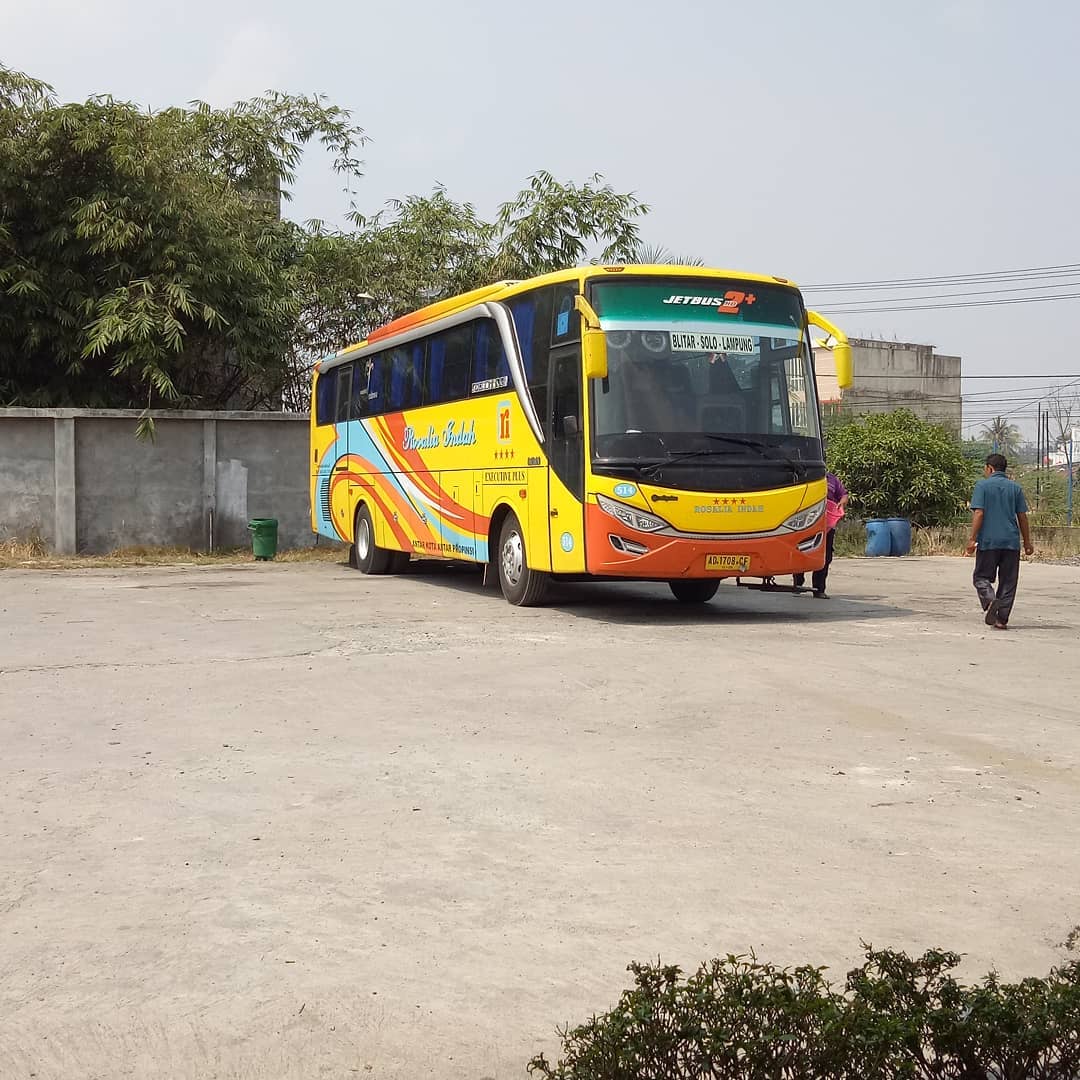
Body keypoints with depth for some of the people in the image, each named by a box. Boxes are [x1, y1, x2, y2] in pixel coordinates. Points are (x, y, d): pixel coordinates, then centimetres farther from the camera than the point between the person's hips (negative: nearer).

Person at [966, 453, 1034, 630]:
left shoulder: (982, 486, -2)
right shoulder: (1015, 488, 9)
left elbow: (978, 513, -10)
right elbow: (1022, 517, 9)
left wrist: (973, 539, -10)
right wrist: (1027, 543, 14)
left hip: (988, 542, -3)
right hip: (1011, 542, 3)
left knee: (981, 576, 8)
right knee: (1008, 581, 7)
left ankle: (990, 600, -20)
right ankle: (1002, 619, 4)